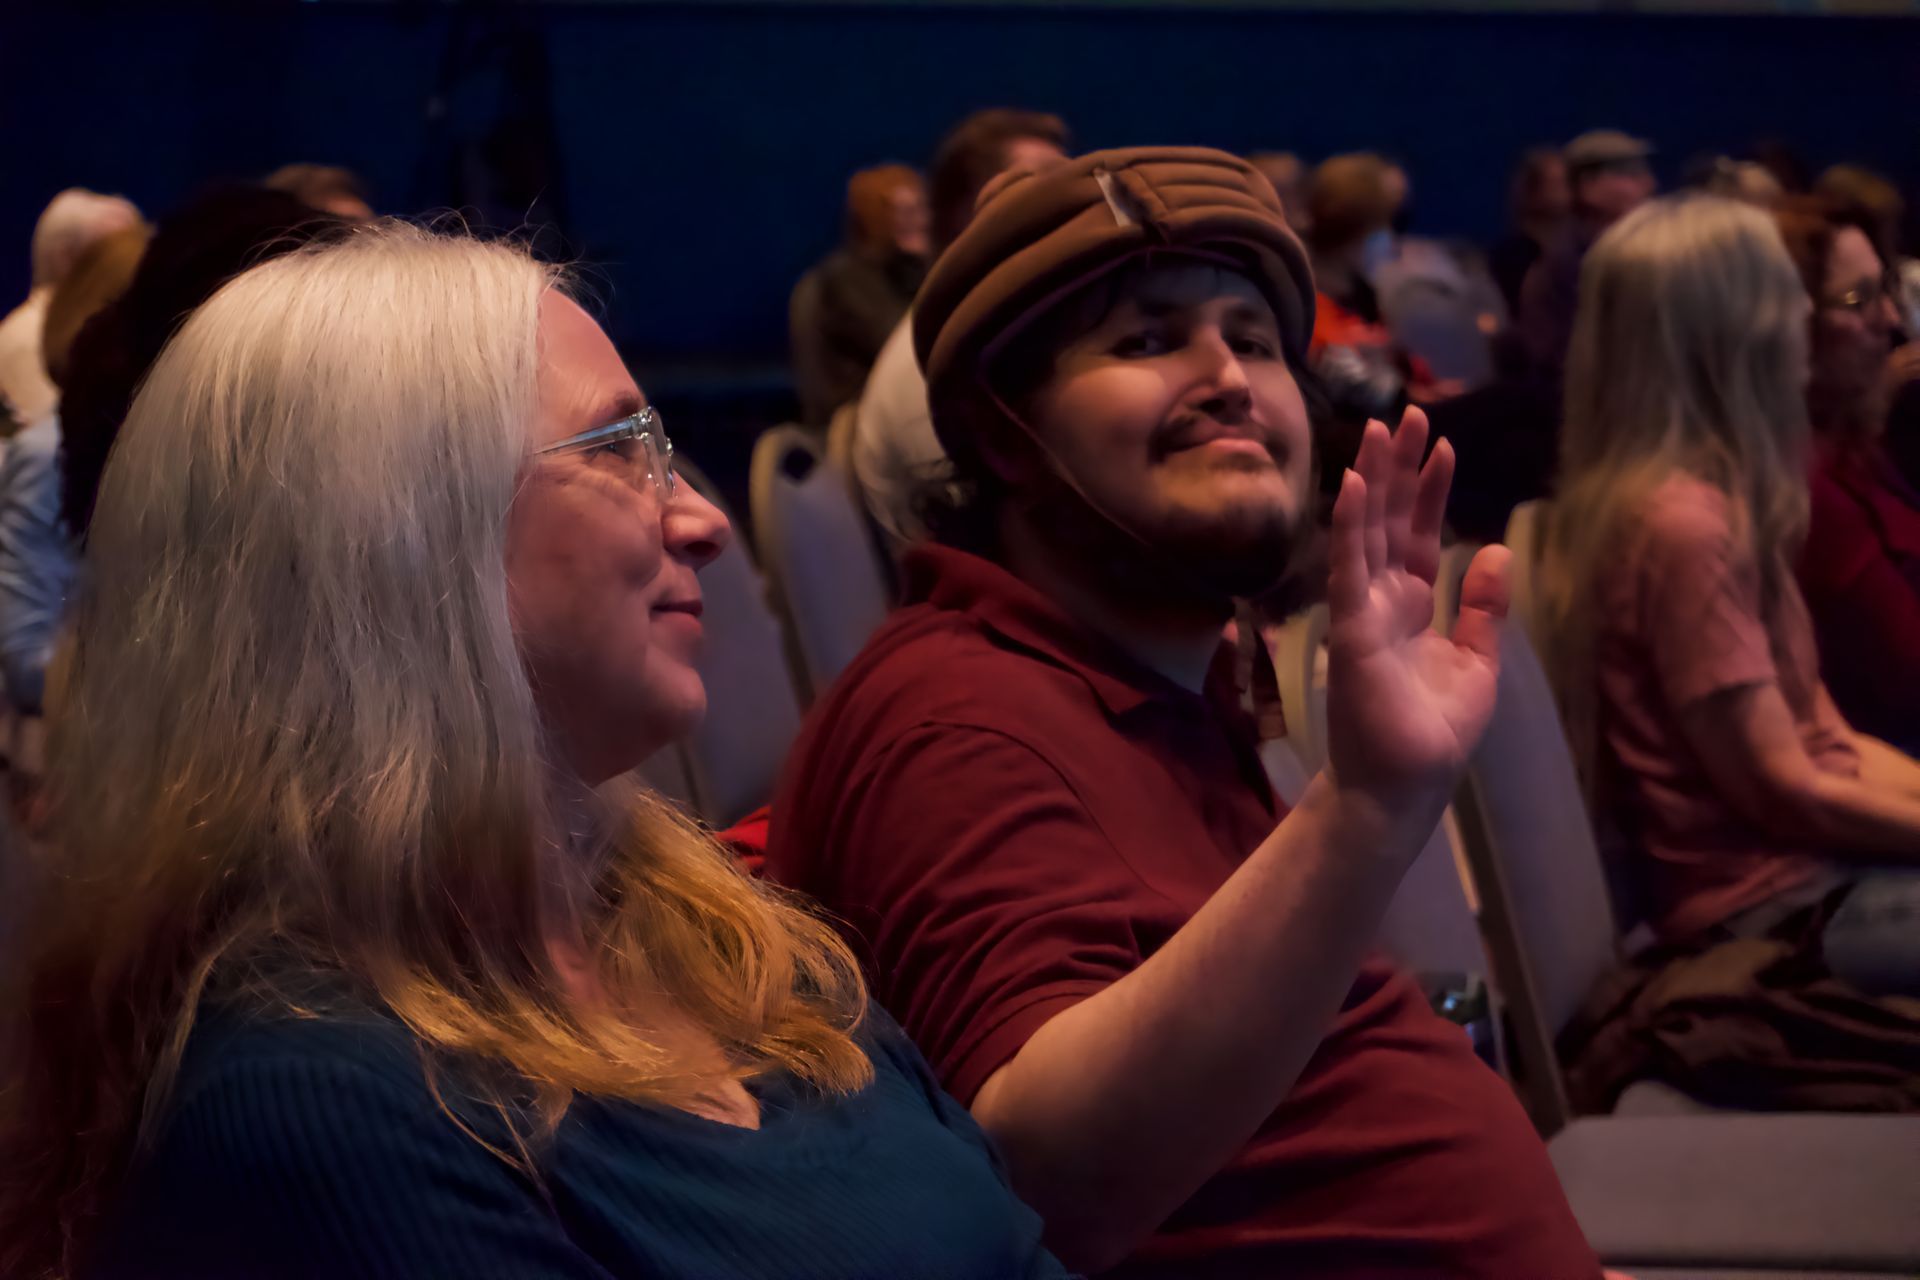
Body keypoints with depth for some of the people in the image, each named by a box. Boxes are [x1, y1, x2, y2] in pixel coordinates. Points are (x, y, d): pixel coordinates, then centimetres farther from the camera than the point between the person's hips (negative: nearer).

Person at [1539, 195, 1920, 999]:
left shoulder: (1717, 503, 11)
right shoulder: (1682, 522, -18)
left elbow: (1825, 740, 12)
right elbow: (1786, 791, -16)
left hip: (1812, 862, 9)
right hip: (1778, 902, -9)